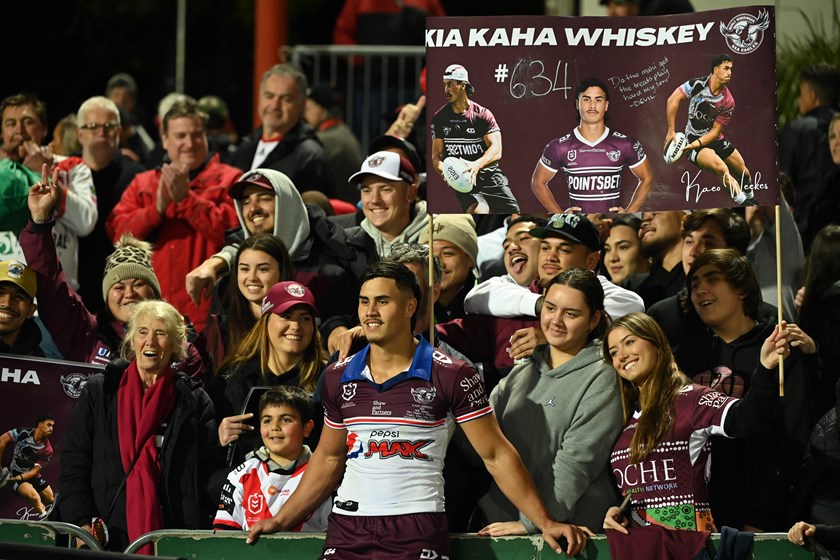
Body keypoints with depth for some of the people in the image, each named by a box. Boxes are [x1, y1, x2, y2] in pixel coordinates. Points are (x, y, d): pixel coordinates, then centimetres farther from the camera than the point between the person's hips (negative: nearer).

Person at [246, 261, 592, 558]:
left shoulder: (451, 376, -1)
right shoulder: (339, 378, 12)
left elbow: (496, 455, 1)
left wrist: (545, 522, -4)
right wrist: (281, 520, 19)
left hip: (419, 530, -4)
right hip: (347, 528, 4)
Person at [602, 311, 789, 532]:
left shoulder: (690, 399, -1)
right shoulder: (627, 417, 19)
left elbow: (745, 420, -20)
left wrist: (765, 368, -35)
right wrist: (613, 512, 8)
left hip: (688, 537, -6)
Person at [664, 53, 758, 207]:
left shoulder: (728, 102, -8)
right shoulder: (698, 84, -16)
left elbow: (716, 130, -9)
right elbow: (673, 99, -19)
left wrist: (694, 144, -24)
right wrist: (671, 131, -23)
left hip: (714, 139, 5)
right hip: (693, 139, -5)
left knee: (744, 173, 7)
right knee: (721, 168, -30)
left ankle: (750, 199, 39)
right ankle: (745, 205, -24)